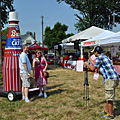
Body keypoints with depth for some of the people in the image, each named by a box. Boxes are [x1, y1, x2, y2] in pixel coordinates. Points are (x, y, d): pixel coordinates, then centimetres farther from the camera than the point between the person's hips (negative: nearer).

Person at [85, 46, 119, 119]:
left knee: (110, 97, -4)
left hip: (110, 79, -10)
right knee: (108, 96, 17)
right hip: (114, 78, 10)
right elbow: (95, 64, 35)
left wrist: (87, 64, 15)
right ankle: (106, 111, 28)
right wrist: (89, 58, 44)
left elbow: (93, 68, -3)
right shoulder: (104, 57, 22)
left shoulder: (100, 57, -8)